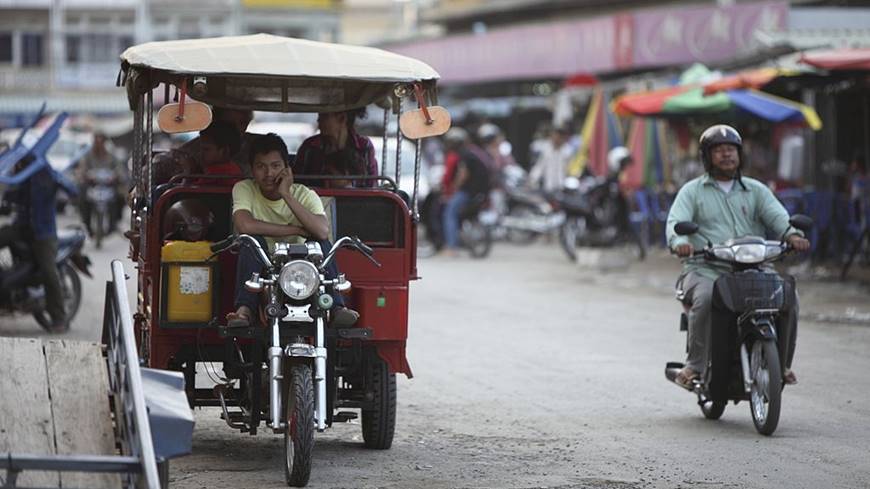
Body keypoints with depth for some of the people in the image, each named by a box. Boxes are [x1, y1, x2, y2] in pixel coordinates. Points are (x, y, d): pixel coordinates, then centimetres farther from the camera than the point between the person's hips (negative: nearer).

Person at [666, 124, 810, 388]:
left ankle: (782, 364, -4)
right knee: (705, 299, -35)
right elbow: (676, 221, -4)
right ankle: (695, 365, -26)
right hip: (705, 268, -3)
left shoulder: (756, 190, 20)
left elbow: (777, 215, 4)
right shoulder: (692, 191, 12)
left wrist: (792, 234, -19)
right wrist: (680, 242, -29)